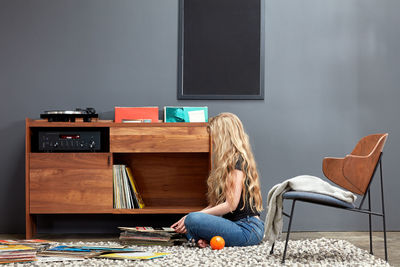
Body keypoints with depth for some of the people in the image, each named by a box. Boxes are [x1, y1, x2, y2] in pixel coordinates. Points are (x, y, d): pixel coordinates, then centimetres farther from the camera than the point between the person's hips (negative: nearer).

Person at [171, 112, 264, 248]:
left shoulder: (238, 160, -10)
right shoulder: (230, 161, 21)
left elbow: (231, 205, -16)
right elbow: (217, 203, 17)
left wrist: (194, 216, -13)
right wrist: (189, 217, 6)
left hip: (248, 229, -10)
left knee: (193, 220, -29)